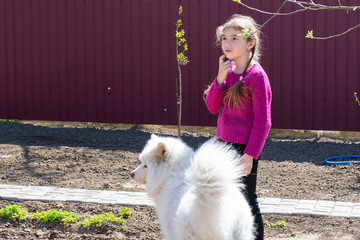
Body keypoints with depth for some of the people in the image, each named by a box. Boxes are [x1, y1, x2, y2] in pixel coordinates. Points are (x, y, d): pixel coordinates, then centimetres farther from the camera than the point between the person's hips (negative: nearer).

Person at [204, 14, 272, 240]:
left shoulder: (256, 75, -16)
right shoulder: (228, 69, 7)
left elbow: (263, 121, -16)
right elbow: (213, 107, 3)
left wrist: (250, 155, -19)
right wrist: (220, 78, -11)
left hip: (245, 148, -8)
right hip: (224, 144, 8)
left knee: (247, 200, 1)